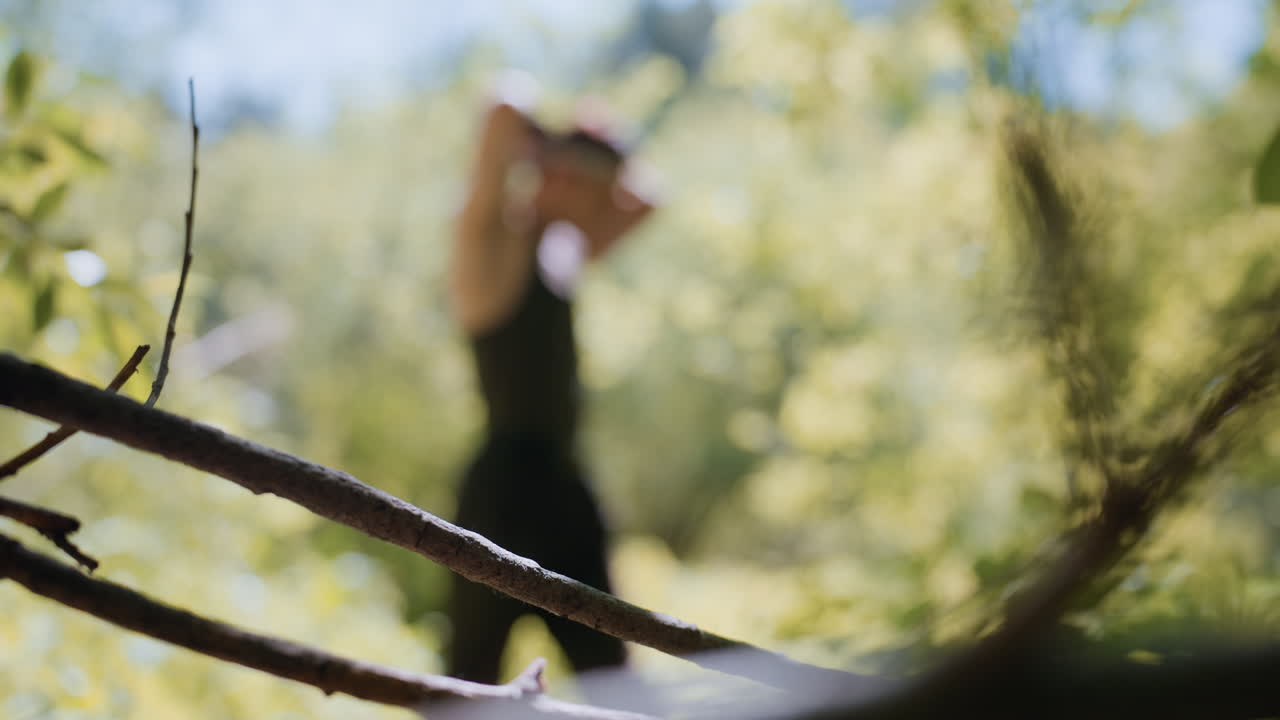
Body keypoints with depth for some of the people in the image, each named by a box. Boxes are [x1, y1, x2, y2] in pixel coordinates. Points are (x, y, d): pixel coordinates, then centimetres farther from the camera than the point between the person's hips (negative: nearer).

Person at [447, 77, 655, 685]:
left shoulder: (559, 252, 15)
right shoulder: (492, 241, -7)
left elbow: (639, 210, 32)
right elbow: (505, 117, -22)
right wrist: (549, 150, -3)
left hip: (561, 480, 9)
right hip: (508, 482, -9)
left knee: (604, 666, 11)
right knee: (474, 675, -4)